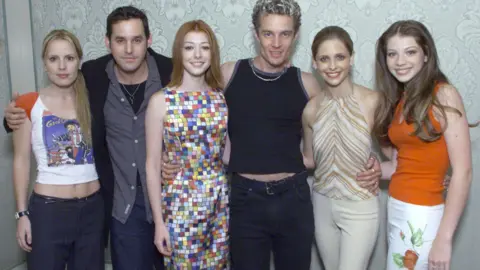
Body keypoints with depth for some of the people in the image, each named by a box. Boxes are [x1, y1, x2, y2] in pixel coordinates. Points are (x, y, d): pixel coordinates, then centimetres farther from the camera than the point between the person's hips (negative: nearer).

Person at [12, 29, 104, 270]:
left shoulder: (91, 100, 4)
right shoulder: (28, 104, -5)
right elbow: (21, 160, -2)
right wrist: (22, 213, -3)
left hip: (93, 207, 3)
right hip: (48, 208, -3)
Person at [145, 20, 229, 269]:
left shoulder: (222, 97, 2)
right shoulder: (161, 101, -7)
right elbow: (152, 165, -5)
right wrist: (158, 221, -7)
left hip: (220, 202, 3)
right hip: (179, 204, -3)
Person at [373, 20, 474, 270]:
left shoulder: (443, 95, -11)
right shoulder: (398, 100, 9)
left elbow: (463, 171, -16)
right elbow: (400, 162, 6)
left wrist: (444, 238, -18)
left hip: (423, 214, -6)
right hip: (396, 209, 6)